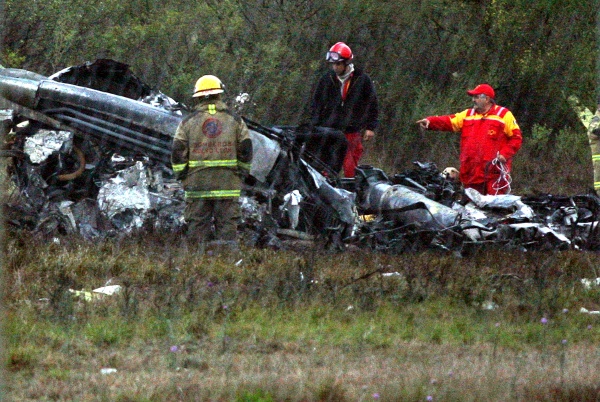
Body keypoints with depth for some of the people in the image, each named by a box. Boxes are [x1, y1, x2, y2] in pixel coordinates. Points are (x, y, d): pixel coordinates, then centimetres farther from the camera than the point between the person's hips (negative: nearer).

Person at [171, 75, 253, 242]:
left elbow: (178, 153, 0)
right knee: (227, 228, 2)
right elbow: (246, 152, 4)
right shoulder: (236, 121, 5)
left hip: (197, 185, 0)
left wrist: (183, 178, 9)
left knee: (198, 228, 3)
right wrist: (240, 174, 15)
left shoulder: (187, 123, 3)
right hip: (228, 185, 0)